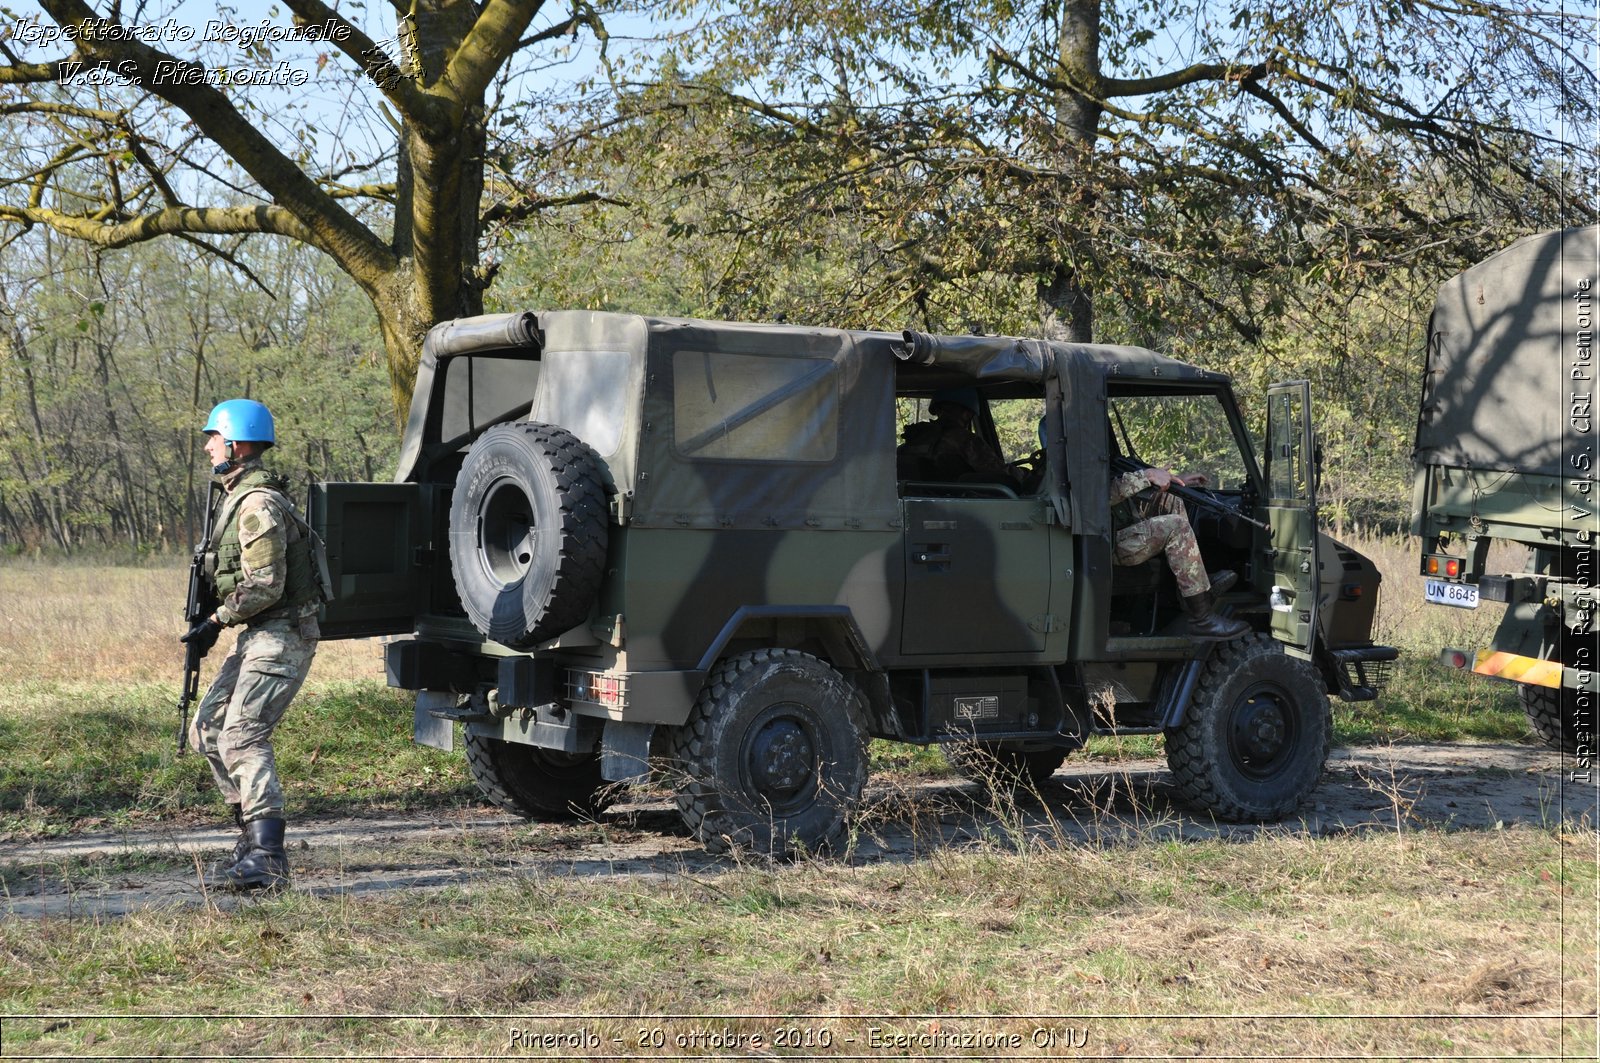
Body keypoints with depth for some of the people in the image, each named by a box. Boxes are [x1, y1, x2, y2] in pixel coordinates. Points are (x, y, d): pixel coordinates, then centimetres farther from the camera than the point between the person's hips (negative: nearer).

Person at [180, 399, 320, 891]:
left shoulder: (259, 504, -18)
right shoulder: (235, 496, 15)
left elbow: (265, 587, -23)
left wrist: (216, 621, -15)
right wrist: (211, 620, 18)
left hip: (283, 634, -11)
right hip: (258, 635, 11)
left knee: (242, 736, -17)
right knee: (207, 730, 12)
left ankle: (267, 858, -19)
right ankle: (255, 834, 16)